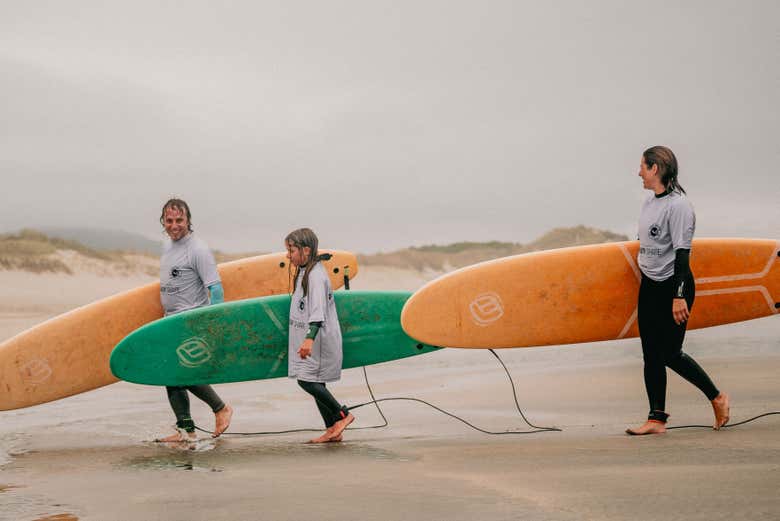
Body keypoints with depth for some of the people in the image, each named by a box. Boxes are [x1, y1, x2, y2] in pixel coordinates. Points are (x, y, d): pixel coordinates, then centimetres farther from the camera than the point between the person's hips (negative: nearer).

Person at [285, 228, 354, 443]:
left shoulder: (315, 274, -17)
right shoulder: (303, 273, 15)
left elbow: (318, 311, -27)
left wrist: (309, 338, -38)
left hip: (320, 339, -10)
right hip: (310, 340, 10)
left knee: (307, 380, -13)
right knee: (314, 383, 10)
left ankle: (342, 414, -2)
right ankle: (332, 430, 14)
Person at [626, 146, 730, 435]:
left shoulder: (678, 205, -16)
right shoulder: (649, 202, 10)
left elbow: (682, 252, -20)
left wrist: (679, 296, -23)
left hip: (673, 286, -8)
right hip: (649, 286, 8)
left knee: (670, 353, -3)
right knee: (651, 355, 5)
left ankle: (717, 398, 16)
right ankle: (657, 419, 9)